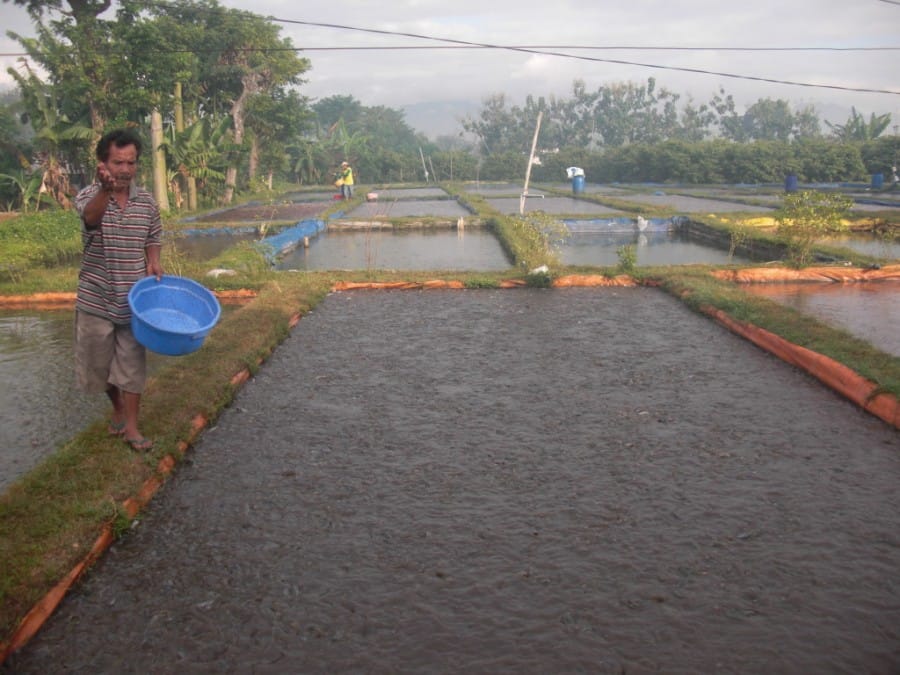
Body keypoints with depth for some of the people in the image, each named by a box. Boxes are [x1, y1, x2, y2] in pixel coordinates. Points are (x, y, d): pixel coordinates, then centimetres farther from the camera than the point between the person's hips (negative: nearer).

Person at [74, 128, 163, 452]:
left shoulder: (147, 201, 0)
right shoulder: (89, 195, -11)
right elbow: (91, 217, -36)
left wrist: (153, 262, -6)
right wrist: (105, 189, -57)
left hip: (133, 299, 2)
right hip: (96, 300, -1)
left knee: (132, 364, 5)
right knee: (99, 361, 13)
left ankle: (131, 427, 14)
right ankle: (117, 409, 37)